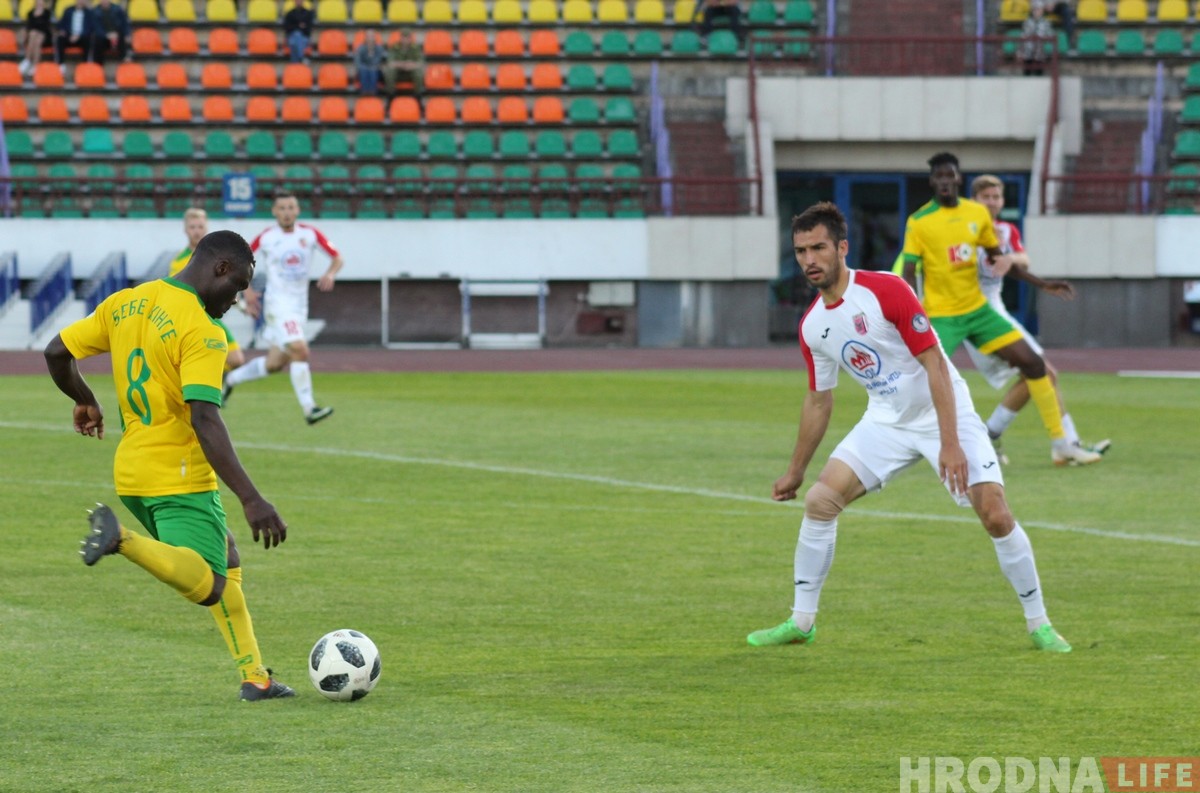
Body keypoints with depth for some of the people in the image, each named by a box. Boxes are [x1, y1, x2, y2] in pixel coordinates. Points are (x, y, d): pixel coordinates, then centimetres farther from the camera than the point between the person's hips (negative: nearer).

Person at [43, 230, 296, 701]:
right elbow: (205, 420, -26)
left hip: (132, 471, 9)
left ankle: (254, 676, 18)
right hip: (181, 477, -9)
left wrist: (84, 401, 32)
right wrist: (252, 501, -29)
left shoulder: (124, 304, 7)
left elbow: (57, 352, 11)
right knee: (207, 588, -15)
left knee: (223, 560, 21)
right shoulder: (201, 331, -17)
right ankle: (123, 539, -32)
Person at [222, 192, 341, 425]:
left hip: (299, 306, 5)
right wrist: (246, 290, -4)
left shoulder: (310, 234, -1)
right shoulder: (266, 238, -6)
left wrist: (330, 274, -19)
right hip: (278, 303, -5)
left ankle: (230, 379, 33)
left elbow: (337, 257, 2)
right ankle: (309, 409, -21)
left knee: (274, 364, 10)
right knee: (300, 351, -23)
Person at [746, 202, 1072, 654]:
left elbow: (935, 366, -21)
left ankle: (1038, 624, 1)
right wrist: (795, 471, 17)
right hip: (886, 423, 5)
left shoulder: (886, 291, -20)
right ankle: (801, 622, 1)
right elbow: (818, 400, 14)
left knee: (996, 516, -16)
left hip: (945, 414, -5)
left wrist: (950, 444, -27)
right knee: (820, 500, -10)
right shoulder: (811, 327, -1)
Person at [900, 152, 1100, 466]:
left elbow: (997, 258, 17)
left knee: (1033, 363, 1)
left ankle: (1060, 444, 11)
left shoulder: (978, 213, 3)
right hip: (942, 317, -5)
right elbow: (909, 272, -11)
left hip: (978, 309, 5)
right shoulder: (919, 222, -10)